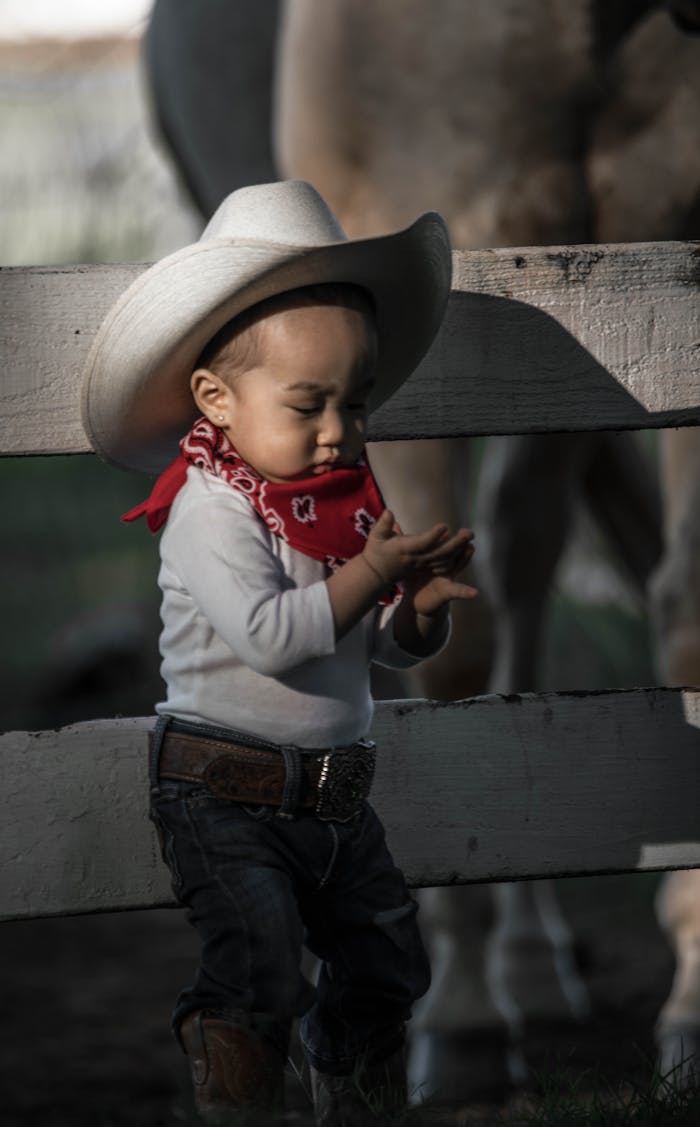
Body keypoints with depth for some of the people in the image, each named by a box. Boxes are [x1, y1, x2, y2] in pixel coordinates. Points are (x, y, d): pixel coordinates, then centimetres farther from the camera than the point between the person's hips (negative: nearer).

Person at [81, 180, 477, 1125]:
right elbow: (267, 634, -28)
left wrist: (423, 605, -9)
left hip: (334, 796, 8)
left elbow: (391, 649, 13)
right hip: (225, 797, -8)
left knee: (384, 955, 17)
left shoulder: (347, 500, 8)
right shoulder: (211, 511, -15)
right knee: (258, 964, -18)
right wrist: (372, 573, -24)